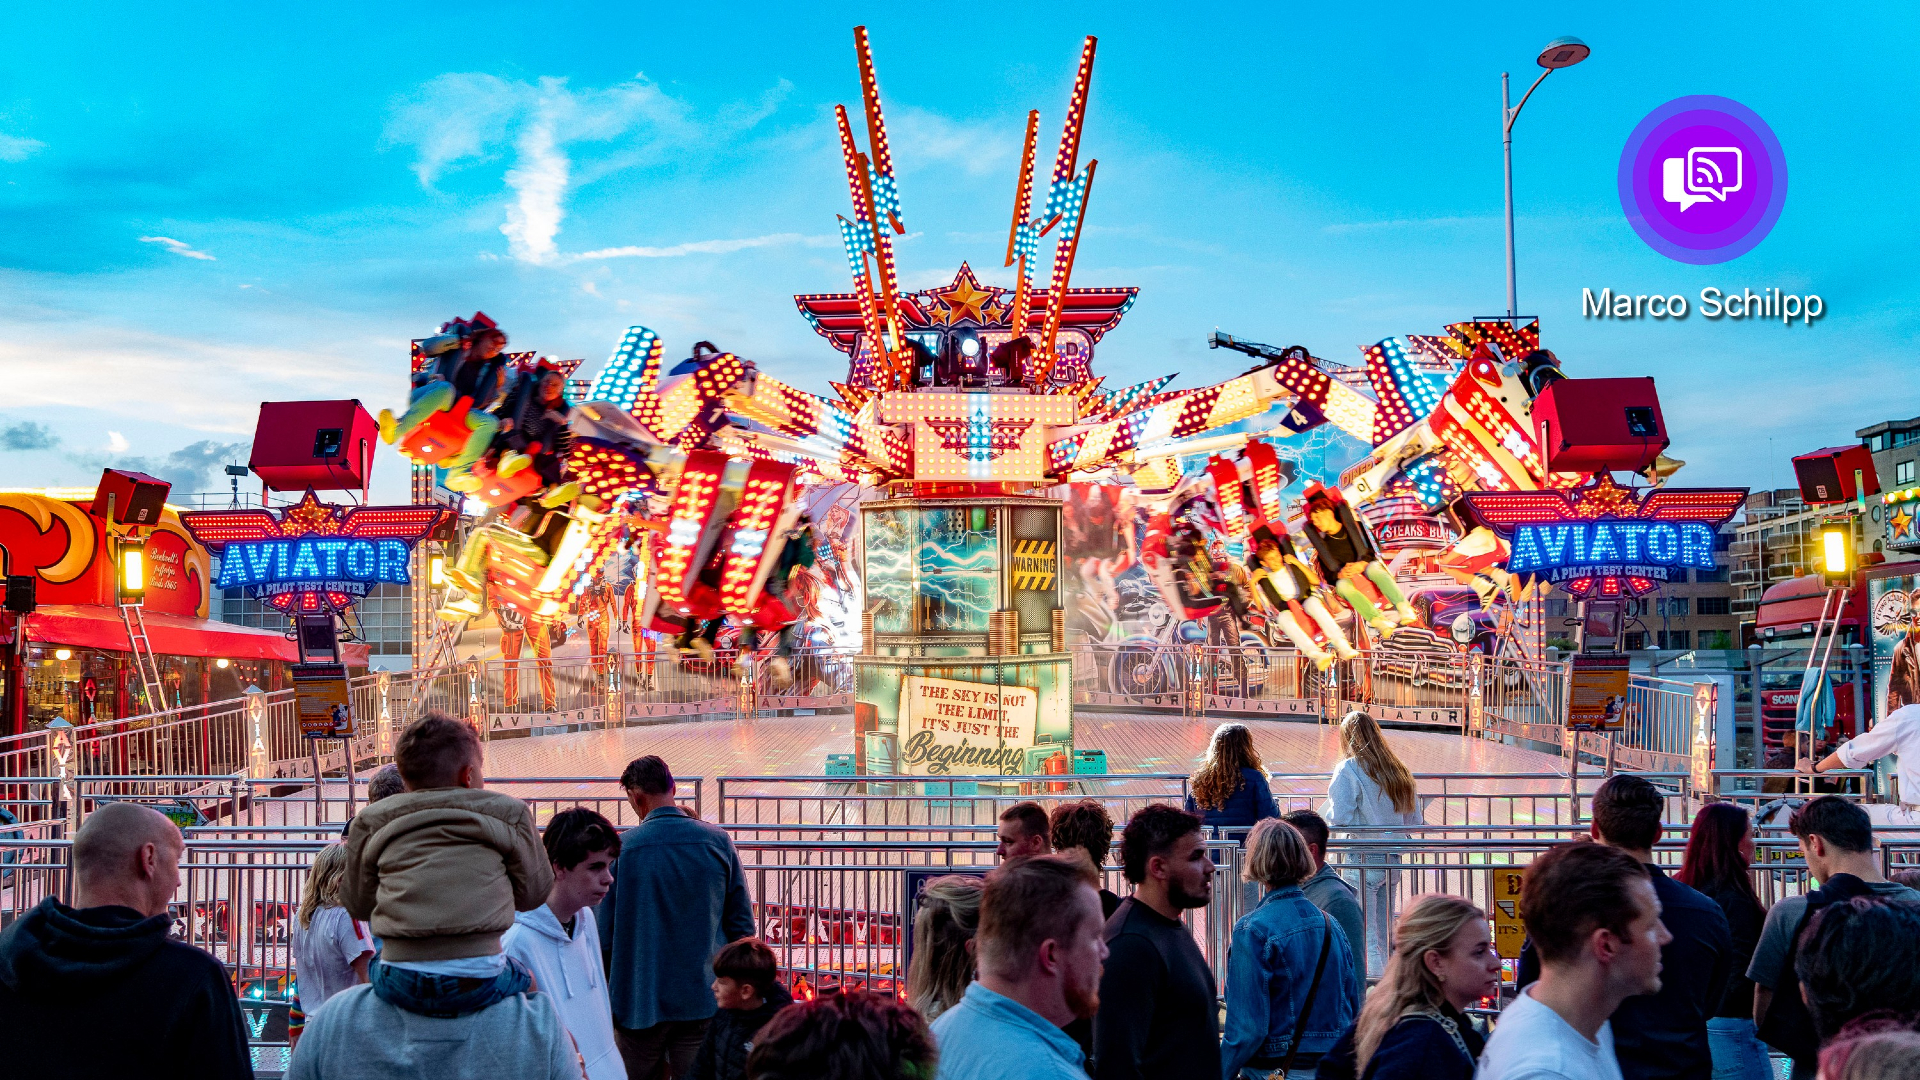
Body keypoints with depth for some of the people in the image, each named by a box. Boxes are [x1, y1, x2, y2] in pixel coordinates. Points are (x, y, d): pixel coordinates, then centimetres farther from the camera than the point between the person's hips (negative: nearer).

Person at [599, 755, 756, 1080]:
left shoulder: (620, 848, -10)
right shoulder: (718, 841, -4)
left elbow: (603, 933, -5)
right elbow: (742, 924, 1)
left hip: (640, 1001, -1)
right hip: (703, 1000, 2)